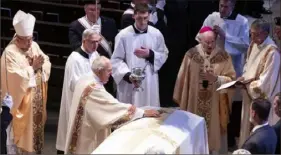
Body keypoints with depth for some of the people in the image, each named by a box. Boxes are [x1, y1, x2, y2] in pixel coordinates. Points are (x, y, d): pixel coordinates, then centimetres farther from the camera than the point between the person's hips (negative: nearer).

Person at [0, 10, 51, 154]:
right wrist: (33, 67, -22)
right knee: (24, 127, 1)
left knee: (37, 123, 18)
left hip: (37, 95, 7)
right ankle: (23, 150, 13)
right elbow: (16, 76, -25)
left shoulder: (34, 46, 3)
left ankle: (36, 149, 32)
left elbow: (47, 62, 4)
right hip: (21, 97, -7)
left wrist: (39, 65, -17)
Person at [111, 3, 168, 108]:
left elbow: (164, 55, 10)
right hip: (129, 84, -2)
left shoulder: (156, 34, 0)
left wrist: (150, 55, -10)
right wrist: (128, 75, -20)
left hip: (150, 84, 2)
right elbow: (116, 60, -5)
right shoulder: (123, 35, -7)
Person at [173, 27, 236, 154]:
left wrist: (216, 79, -24)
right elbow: (183, 79, 1)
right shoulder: (191, 54, -6)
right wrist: (180, 100, 4)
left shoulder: (224, 56, -7)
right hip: (194, 102, 1)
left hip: (215, 104, 0)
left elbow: (231, 78, -6)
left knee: (213, 130, 9)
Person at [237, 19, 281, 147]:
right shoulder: (253, 45, 2)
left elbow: (265, 82, -23)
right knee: (249, 127, 18)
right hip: (250, 95, 8)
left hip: (262, 99, -8)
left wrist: (246, 84, -16)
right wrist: (244, 78, -4)